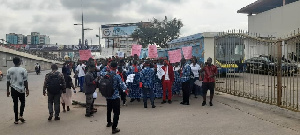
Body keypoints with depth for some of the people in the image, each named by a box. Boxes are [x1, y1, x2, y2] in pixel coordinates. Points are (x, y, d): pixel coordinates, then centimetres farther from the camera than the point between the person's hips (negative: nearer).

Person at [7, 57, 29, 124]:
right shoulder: (23, 70, -8)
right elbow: (25, 81, -7)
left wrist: (8, 90, 10)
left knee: (15, 103, 8)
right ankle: (21, 115, 0)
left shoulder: (9, 70, -1)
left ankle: (16, 120, 11)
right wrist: (27, 89, 1)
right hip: (21, 89, -2)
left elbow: (8, 81, 2)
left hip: (13, 89, 2)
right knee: (22, 102, 16)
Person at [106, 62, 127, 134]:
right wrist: (124, 85, 2)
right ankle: (114, 128, 3)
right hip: (115, 97, -6)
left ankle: (109, 123, 45)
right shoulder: (117, 76, -18)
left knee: (109, 110, 25)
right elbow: (123, 87, -19)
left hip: (108, 96, 6)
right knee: (116, 112, 3)